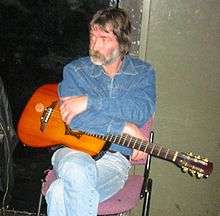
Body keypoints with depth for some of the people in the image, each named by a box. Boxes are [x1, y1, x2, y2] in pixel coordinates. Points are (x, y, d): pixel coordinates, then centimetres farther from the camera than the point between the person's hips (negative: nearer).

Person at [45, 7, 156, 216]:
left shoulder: (143, 72, 6)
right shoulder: (75, 70, 4)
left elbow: (143, 110, -14)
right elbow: (74, 119, -10)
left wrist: (90, 101, -19)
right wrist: (124, 128, -17)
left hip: (114, 156, -1)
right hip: (73, 148, 2)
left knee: (61, 193, -30)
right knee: (78, 171, -36)